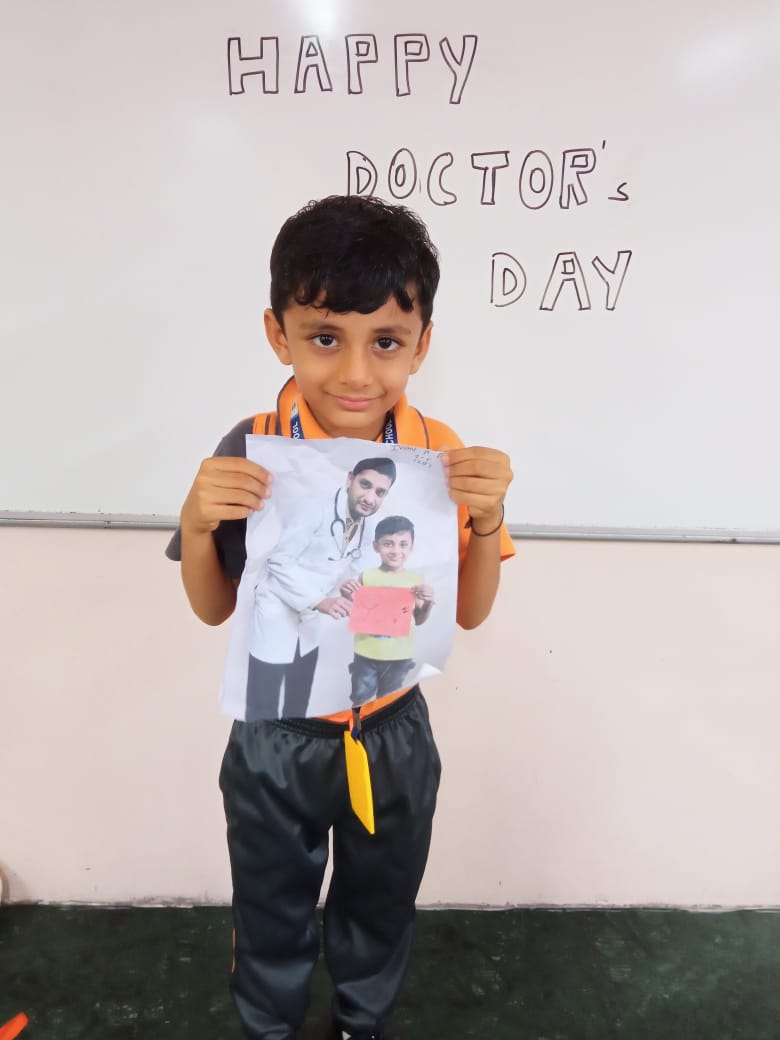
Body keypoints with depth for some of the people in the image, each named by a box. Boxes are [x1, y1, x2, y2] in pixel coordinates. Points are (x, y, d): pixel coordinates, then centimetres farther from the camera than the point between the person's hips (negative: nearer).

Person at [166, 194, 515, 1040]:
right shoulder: (248, 454, -18)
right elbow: (212, 608, -7)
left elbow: (470, 612, -8)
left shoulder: (442, 456, -15)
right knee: (271, 914, 25)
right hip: (273, 739, -1)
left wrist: (487, 518, -25)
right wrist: (197, 523, -26)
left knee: (379, 909, 27)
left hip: (393, 737, 1)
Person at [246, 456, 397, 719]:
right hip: (277, 614, -7)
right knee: (263, 709, -1)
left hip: (309, 621, 7)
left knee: (298, 706, 19)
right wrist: (318, 600, -29)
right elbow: (279, 561, -21)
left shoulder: (365, 530, 2)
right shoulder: (316, 507, -21)